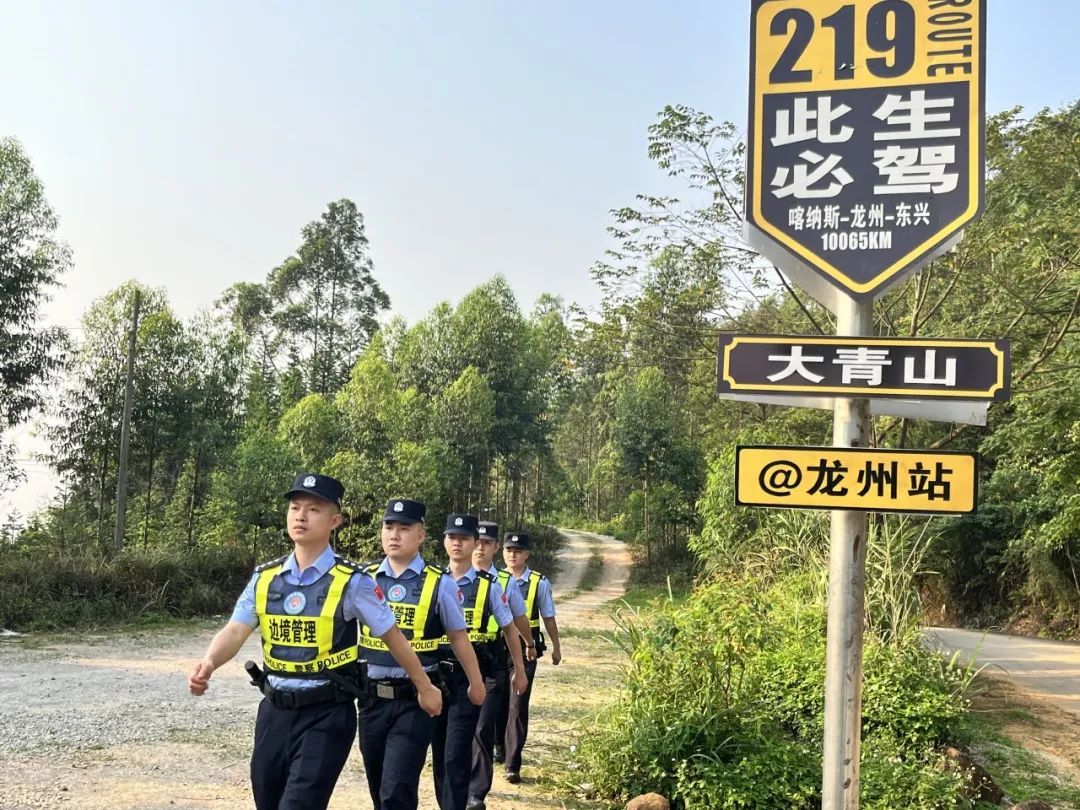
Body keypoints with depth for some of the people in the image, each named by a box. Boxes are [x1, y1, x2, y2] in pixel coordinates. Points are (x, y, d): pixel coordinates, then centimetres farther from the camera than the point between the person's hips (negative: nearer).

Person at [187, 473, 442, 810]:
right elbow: (235, 631, -5)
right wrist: (208, 664, -26)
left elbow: (392, 636, -1)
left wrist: (425, 688, 8)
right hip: (275, 710, 5)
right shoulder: (265, 578, 3)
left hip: (327, 715, -5)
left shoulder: (351, 581, -9)